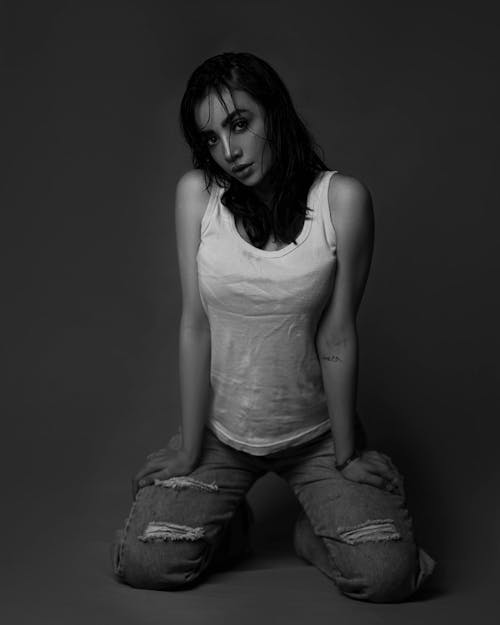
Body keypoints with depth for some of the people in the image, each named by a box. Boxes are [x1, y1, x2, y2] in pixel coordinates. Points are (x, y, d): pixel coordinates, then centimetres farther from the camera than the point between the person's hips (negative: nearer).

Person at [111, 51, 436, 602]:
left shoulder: (341, 199, -14)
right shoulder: (197, 193, -10)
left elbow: (336, 338, -11)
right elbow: (195, 326, -9)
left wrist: (345, 456, -5)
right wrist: (189, 452, -6)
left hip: (316, 432, -1)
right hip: (220, 429, 1)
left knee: (389, 575, -13)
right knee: (145, 565, -11)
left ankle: (314, 532, 21)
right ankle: (228, 524, 22)